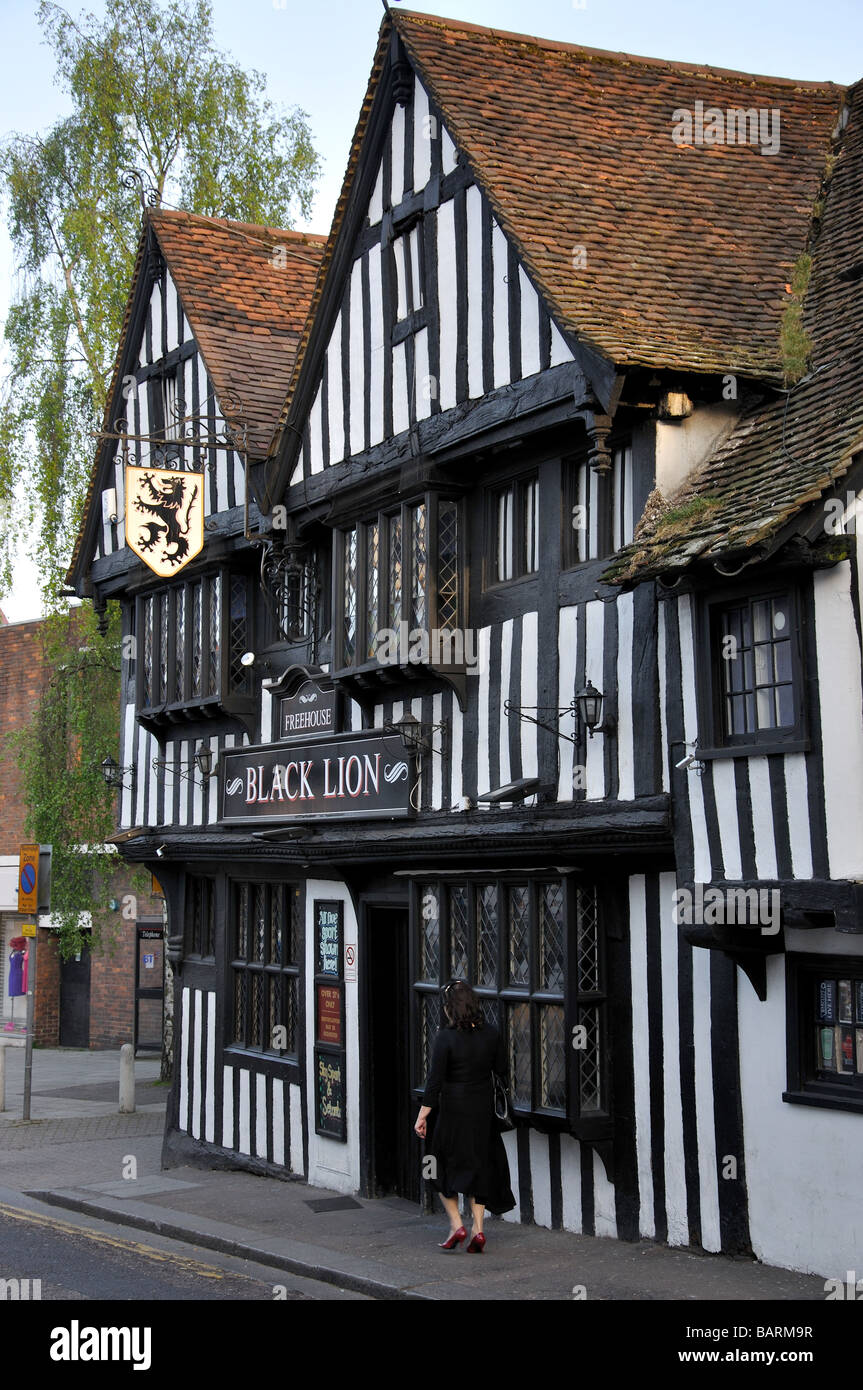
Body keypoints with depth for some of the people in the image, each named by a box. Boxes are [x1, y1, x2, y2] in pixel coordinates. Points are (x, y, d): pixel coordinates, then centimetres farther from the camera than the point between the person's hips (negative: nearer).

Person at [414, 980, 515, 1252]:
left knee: (443, 1164, 14)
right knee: (479, 1164, 14)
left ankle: (456, 1224, 6)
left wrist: (422, 1116, -9)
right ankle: (477, 1228, 10)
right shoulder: (490, 1033, -4)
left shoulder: (446, 1038, -18)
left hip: (453, 1109, -4)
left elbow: (435, 1080, -16)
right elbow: (501, 1068, 8)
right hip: (483, 1109, 4)